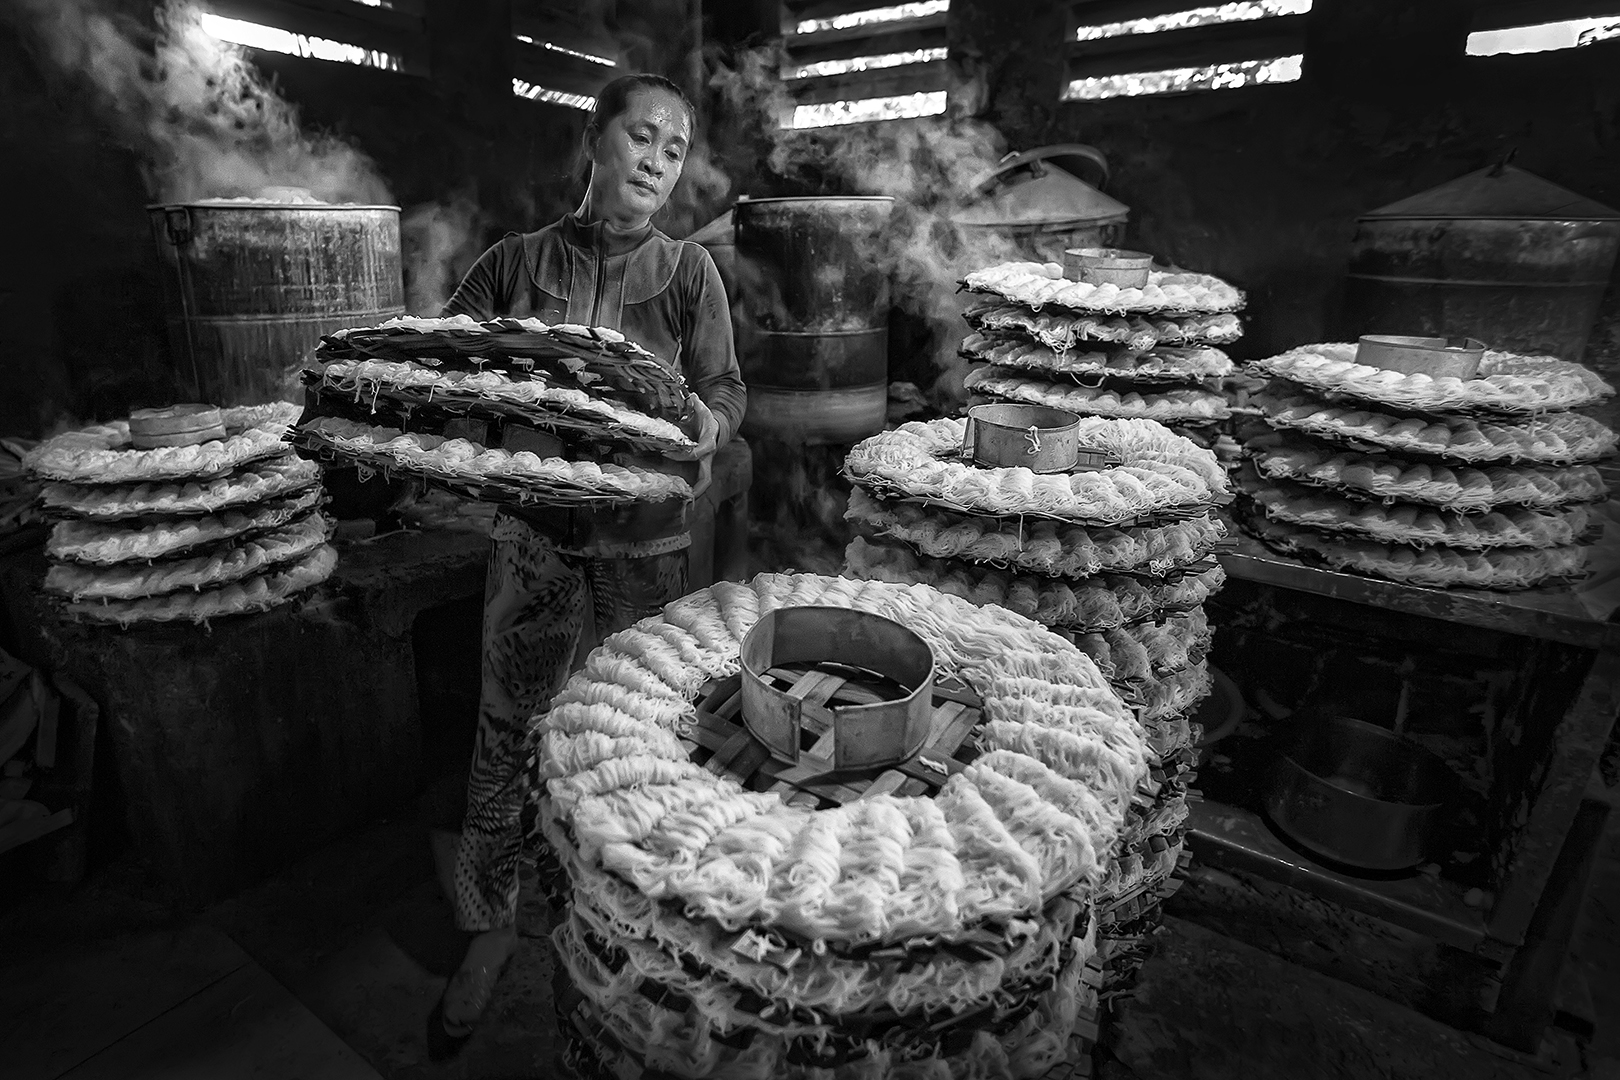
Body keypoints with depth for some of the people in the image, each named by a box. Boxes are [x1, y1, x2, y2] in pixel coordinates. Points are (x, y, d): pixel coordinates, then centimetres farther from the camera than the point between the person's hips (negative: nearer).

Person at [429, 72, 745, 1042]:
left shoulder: (689, 271, 2)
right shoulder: (516, 263, 3)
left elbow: (727, 388, -1)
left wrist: (707, 420, -23)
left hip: (645, 537, 0)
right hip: (536, 531, 1)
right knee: (508, 730, 9)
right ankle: (492, 923, 31)